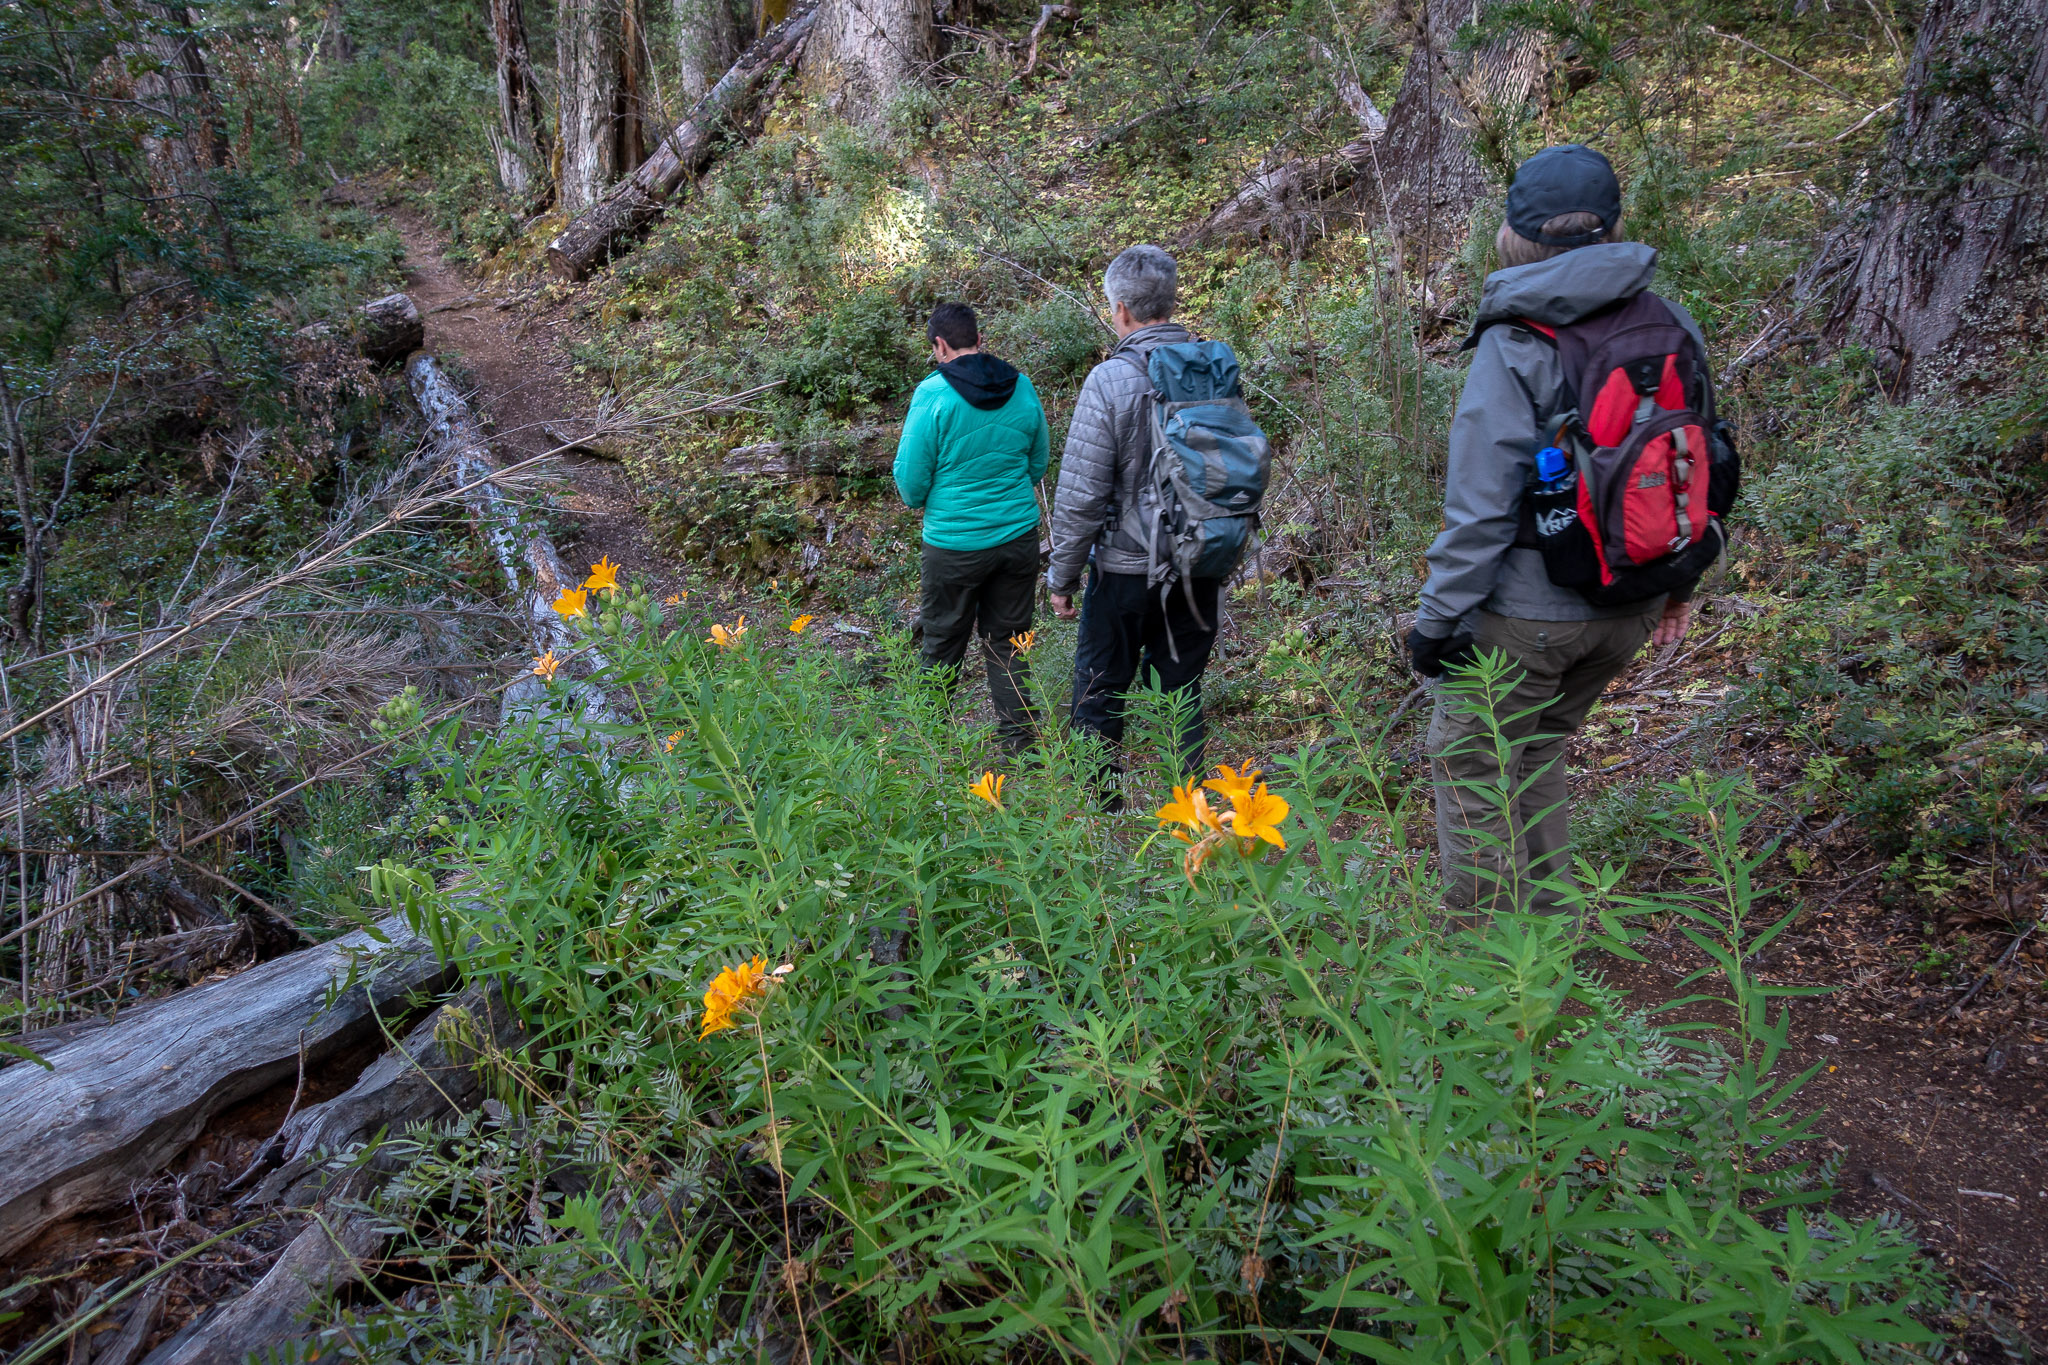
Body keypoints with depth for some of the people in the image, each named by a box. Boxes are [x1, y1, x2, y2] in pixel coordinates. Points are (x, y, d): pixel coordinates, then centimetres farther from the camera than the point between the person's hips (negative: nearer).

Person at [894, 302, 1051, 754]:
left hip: (954, 543, -4)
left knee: (942, 647, 11)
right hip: (1018, 535, 4)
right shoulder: (1022, 388, 1)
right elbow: (1039, 465, 12)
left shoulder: (933, 394, -13)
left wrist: (918, 499, 12)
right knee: (1008, 644, 13)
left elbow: (911, 478, -10)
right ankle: (1020, 742, 17)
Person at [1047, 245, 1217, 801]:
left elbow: (1080, 496, -15)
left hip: (1125, 570, -5)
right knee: (1183, 694, 16)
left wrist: (1062, 576, -4)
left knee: (1098, 698, 10)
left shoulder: (1111, 380, -15)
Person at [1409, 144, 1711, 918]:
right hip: (1630, 608, 7)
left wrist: (1439, 617, -11)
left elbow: (1482, 506, -19)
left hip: (1530, 610, -7)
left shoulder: (1516, 346, -16)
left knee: (1468, 763, 8)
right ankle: (1551, 922, 32)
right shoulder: (1672, 327, 4)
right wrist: (1678, 583, 21)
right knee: (1536, 756, 23)